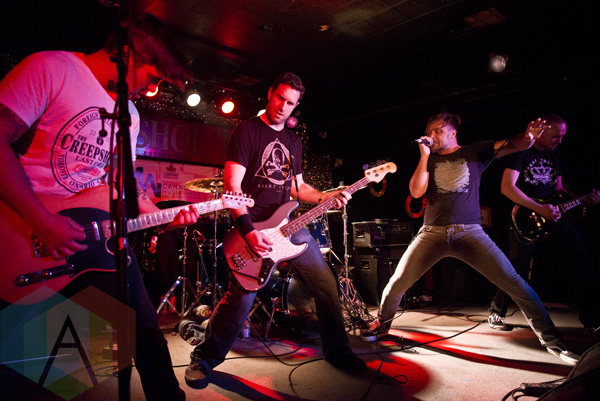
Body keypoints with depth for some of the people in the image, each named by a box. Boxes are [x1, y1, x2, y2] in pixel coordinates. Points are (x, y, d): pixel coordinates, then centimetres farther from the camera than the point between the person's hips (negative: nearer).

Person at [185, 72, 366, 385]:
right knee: (241, 298, -14)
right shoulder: (247, 130, -4)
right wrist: (247, 229, -24)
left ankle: (337, 351, 26)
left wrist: (324, 197, 3)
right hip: (253, 226, -6)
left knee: (327, 285, 7)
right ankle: (203, 359, 10)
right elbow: (232, 184, -13)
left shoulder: (293, 141, 17)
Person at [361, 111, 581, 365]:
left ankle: (552, 342, 7)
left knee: (513, 282, -11)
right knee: (398, 282, -5)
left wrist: (528, 137, -26)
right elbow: (416, 192, 0)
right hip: (432, 232, 1)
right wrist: (425, 155, 0)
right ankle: (382, 324, 22)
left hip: (469, 231, -1)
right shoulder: (428, 160, 14)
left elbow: (510, 145, -3)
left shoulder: (476, 152, 11)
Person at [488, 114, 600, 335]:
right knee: (517, 270, -3)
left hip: (554, 215, 7)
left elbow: (558, 189, 23)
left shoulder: (553, 155, 17)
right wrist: (539, 209, -21)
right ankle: (496, 312, 19)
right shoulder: (521, 152, -7)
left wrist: (582, 199, 4)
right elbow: (507, 187, -18)